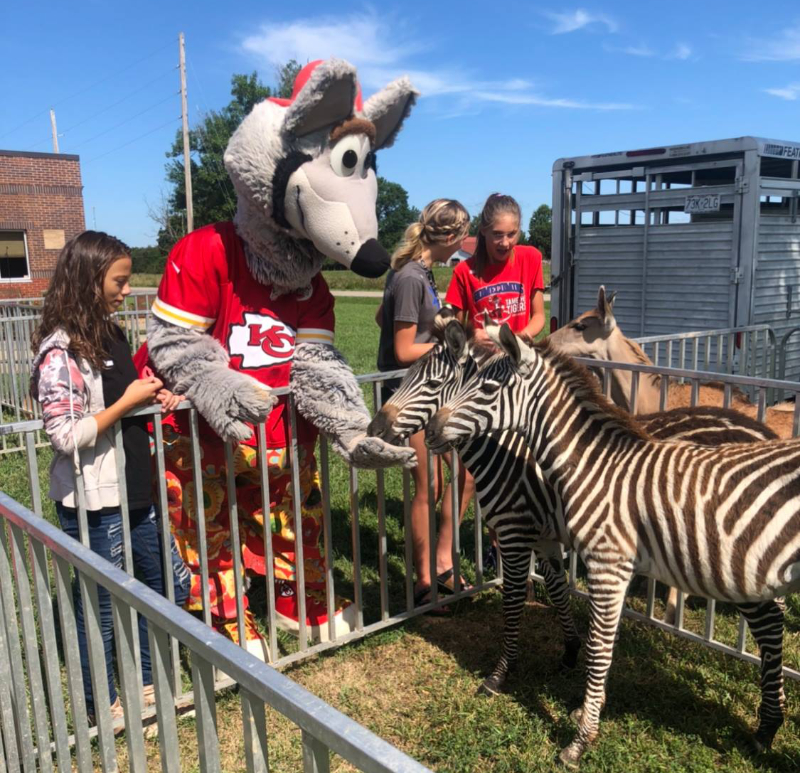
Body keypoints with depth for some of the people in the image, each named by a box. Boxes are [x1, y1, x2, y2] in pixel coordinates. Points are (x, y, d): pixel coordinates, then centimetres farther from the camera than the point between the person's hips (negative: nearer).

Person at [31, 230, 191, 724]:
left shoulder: (112, 335, 7)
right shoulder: (60, 351, -18)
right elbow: (66, 436, -22)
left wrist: (156, 397, 2)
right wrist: (129, 401, -17)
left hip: (134, 492, 8)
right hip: (93, 503, -8)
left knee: (171, 584, 18)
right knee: (101, 604, 10)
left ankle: (146, 682, 38)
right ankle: (103, 705, 32)